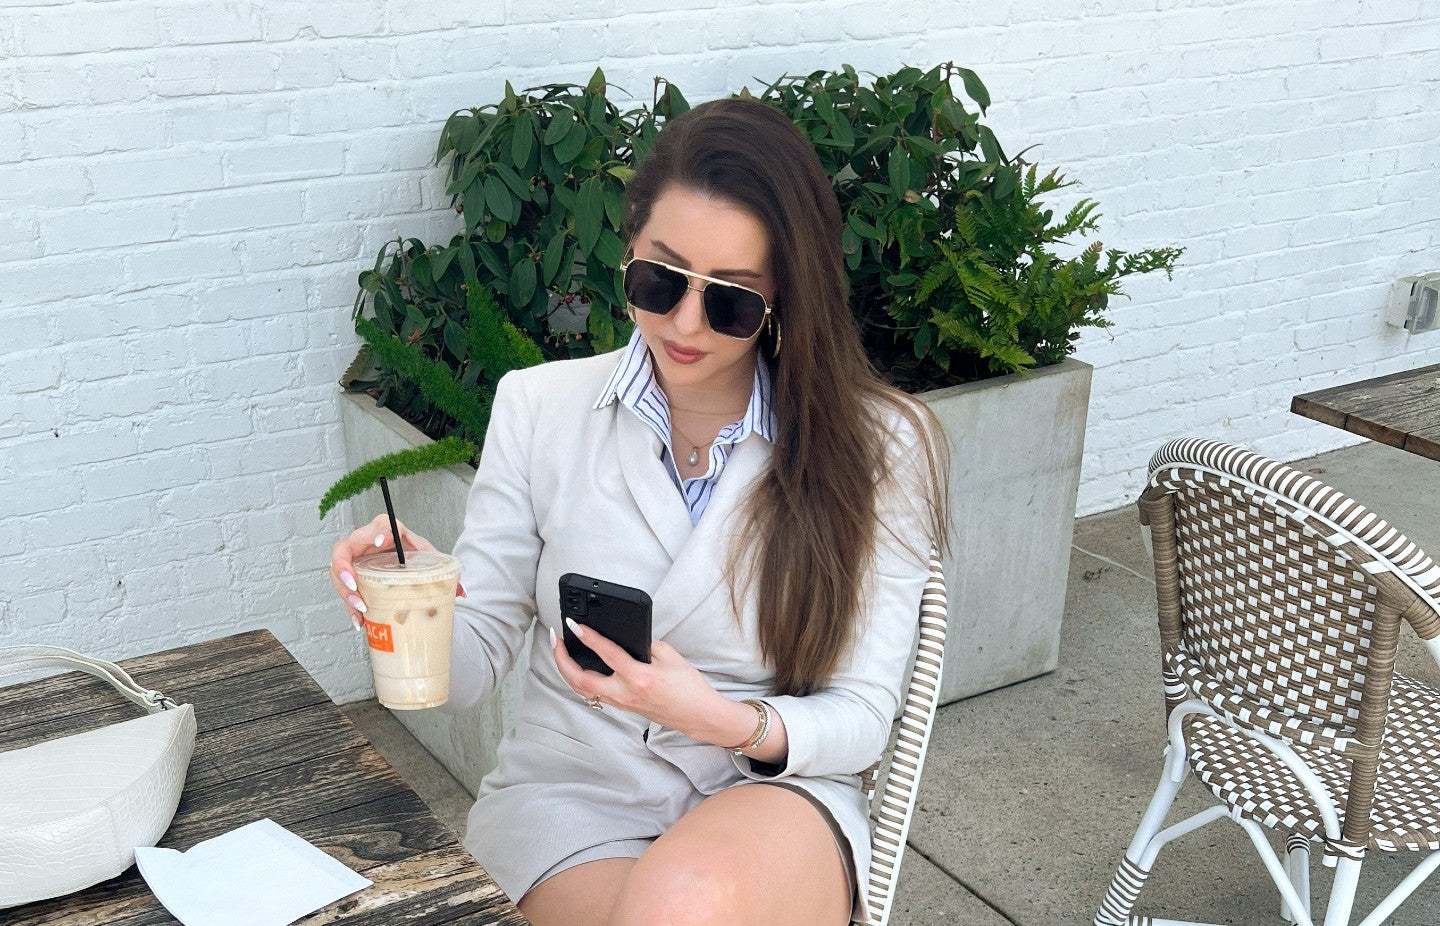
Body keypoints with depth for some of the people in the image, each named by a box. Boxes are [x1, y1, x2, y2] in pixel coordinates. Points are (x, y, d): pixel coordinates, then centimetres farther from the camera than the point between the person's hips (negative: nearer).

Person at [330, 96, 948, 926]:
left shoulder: (876, 447, -4)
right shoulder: (540, 408, 1)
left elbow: (860, 719, -3)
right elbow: (471, 668, 1)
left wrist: (731, 724, -23)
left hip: (772, 792, -1)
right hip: (567, 793, 1)